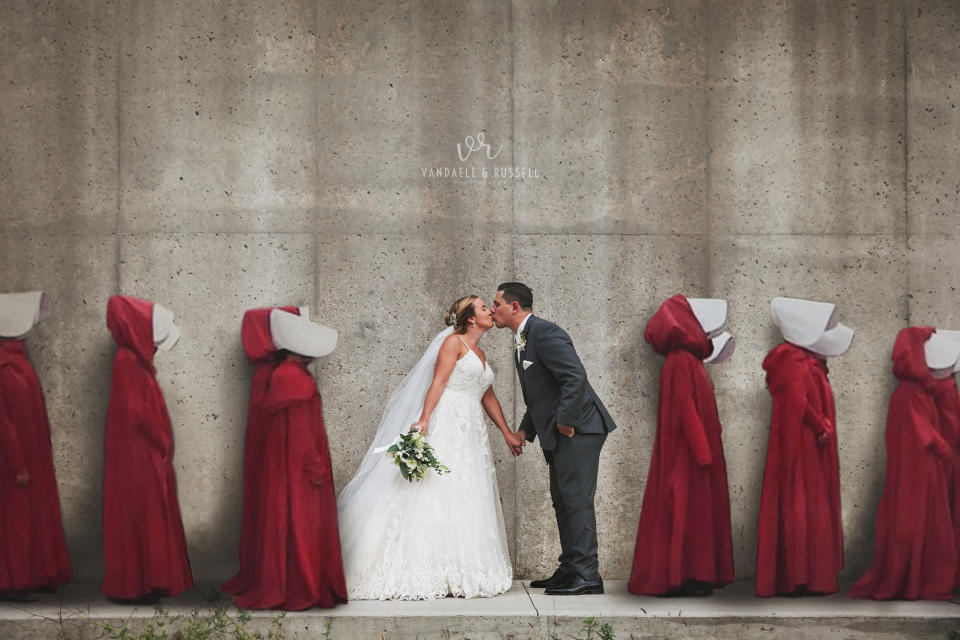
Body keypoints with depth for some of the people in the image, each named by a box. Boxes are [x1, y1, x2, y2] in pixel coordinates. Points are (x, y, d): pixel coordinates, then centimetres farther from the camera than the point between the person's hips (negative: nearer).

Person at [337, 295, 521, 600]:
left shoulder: (479, 354, 22)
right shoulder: (454, 341, -1)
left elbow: (488, 397, 27)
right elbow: (438, 382, -11)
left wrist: (507, 433, 25)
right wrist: (424, 420, -22)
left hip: (470, 432, 8)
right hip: (446, 424, -8)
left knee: (468, 496, 3)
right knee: (438, 492, -13)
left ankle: (463, 571, 4)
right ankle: (427, 572, -14)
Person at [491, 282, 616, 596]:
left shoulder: (545, 332, -15)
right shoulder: (522, 341, 17)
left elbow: (576, 378, -25)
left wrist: (566, 422, -20)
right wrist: (525, 430, 15)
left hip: (577, 429, -11)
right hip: (557, 434, 11)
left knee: (576, 499, -10)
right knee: (562, 500, 13)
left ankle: (587, 575, -8)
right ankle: (570, 570, 20)